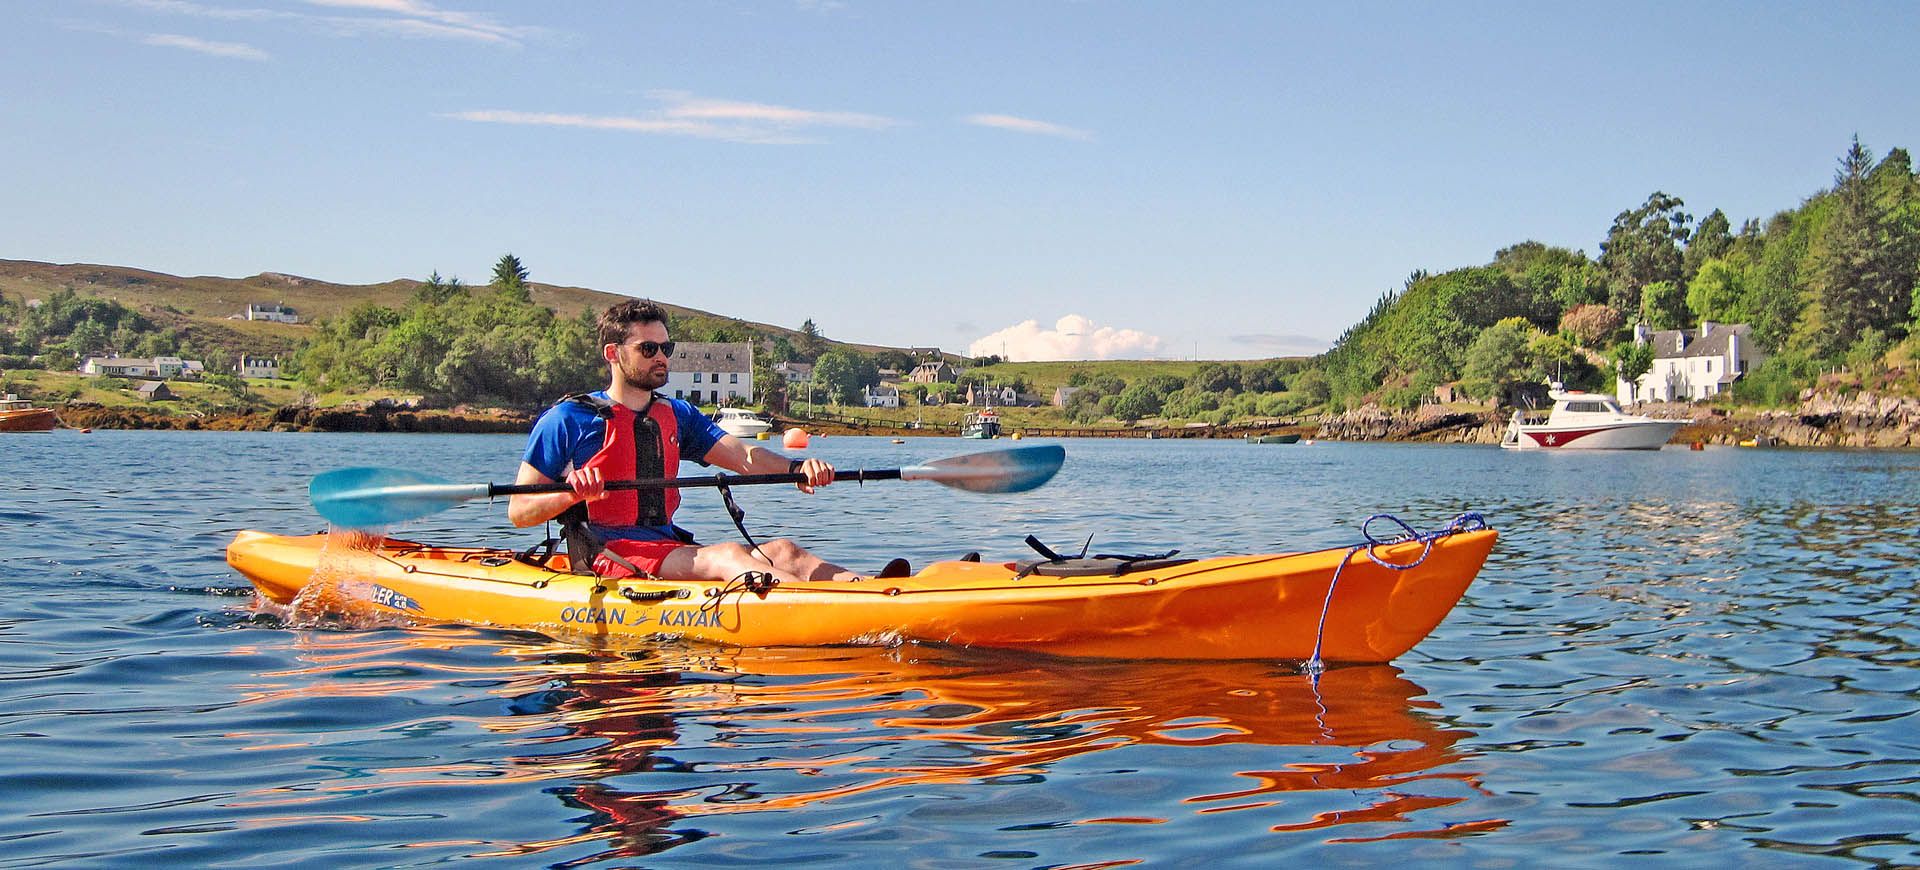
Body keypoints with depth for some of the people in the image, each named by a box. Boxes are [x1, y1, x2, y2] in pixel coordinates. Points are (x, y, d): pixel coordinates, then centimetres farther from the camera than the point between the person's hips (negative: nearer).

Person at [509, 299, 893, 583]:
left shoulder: (677, 415, 21)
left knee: (782, 551, -18)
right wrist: (571, 494, -23)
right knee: (728, 555, -32)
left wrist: (797, 467, -14)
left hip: (671, 549, 7)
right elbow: (518, 511, -2)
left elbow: (742, 455, 6)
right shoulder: (568, 420, 1)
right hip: (606, 556, -7)